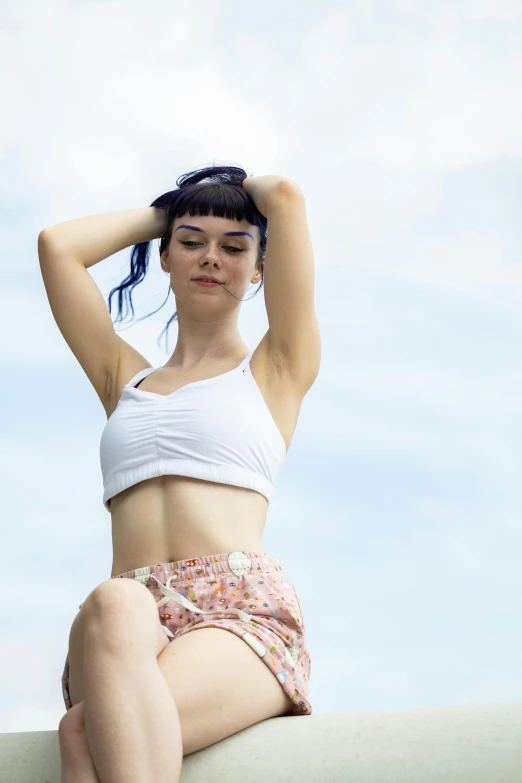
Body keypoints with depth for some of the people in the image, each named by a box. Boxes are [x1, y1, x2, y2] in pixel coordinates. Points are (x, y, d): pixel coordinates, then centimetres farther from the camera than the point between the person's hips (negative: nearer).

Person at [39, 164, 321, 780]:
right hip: (122, 633, 2)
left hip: (241, 608, -2)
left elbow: (286, 196, 13)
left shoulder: (276, 369, 20)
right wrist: (163, 213, 35)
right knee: (114, 606, -38)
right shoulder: (125, 379, 30)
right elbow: (57, 244, 23)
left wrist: (244, 186, 36)